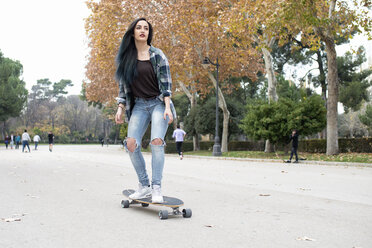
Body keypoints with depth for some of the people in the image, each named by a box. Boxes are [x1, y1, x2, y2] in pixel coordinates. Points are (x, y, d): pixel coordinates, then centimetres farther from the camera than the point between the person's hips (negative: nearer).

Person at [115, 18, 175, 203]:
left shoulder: (157, 55, 0)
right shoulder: (126, 57, 9)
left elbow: (166, 83, -3)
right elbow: (123, 85, 13)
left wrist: (167, 108, -12)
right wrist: (120, 108, 4)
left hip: (158, 103, -3)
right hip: (138, 105, 3)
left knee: (157, 141, -21)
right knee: (131, 143, -13)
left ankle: (156, 188, -12)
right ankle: (144, 185, 1)